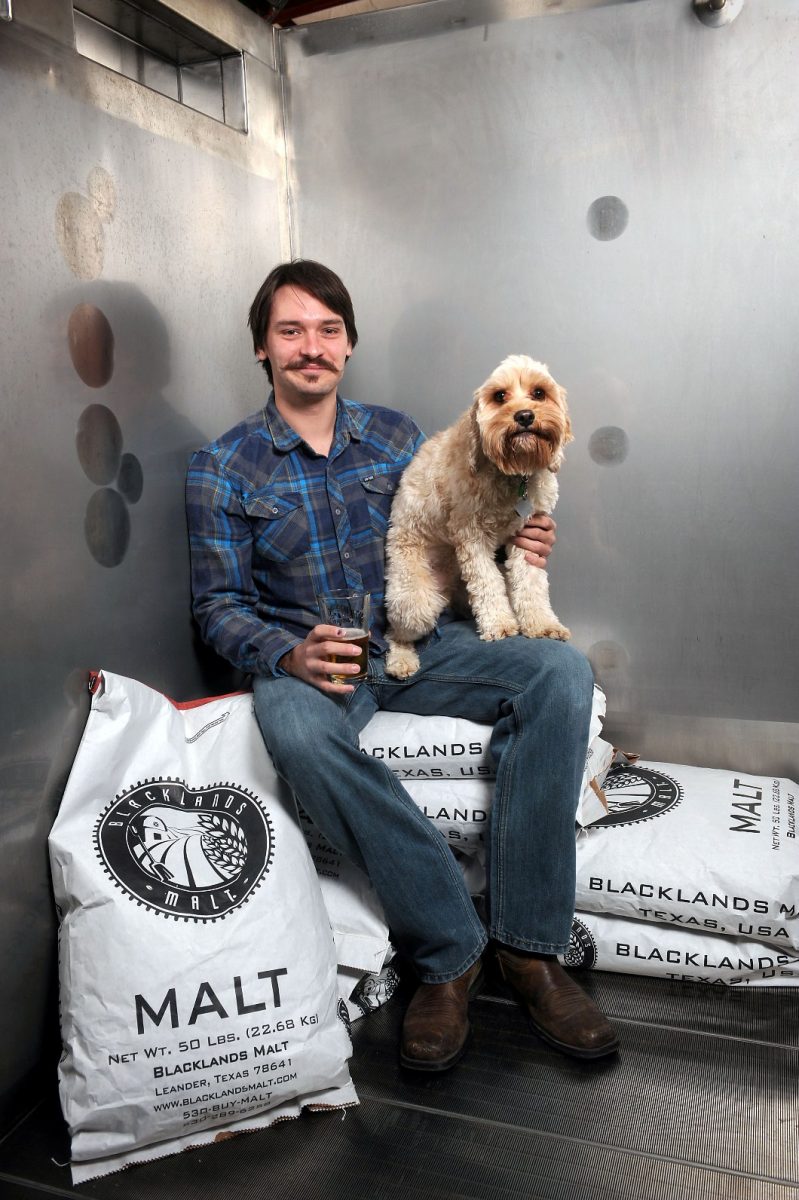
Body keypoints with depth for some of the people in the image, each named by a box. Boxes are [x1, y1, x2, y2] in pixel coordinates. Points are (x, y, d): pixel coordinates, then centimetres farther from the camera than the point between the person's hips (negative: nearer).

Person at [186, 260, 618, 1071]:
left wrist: (509, 547, -6)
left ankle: (527, 942, -19)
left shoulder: (395, 435, 13)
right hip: (307, 659, -2)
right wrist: (290, 653, -21)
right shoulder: (223, 469, 3)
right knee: (297, 731, -39)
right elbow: (218, 606, 0)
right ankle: (450, 950, -23)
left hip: (418, 641, 3)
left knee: (560, 670, -23)